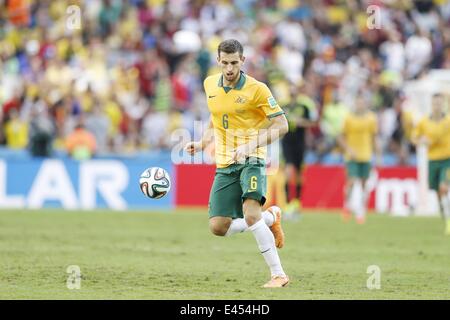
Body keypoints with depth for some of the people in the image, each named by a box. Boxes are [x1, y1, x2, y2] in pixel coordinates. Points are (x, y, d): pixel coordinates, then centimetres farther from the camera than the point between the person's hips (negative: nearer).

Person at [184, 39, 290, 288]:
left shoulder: (256, 89, -11)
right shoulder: (210, 85, 6)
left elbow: (281, 125, -11)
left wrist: (250, 146, -22)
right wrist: (202, 143, 11)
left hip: (251, 160, -6)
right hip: (225, 165, 6)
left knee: (250, 214, -27)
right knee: (218, 227, -1)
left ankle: (278, 274, -18)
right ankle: (270, 218, 24)